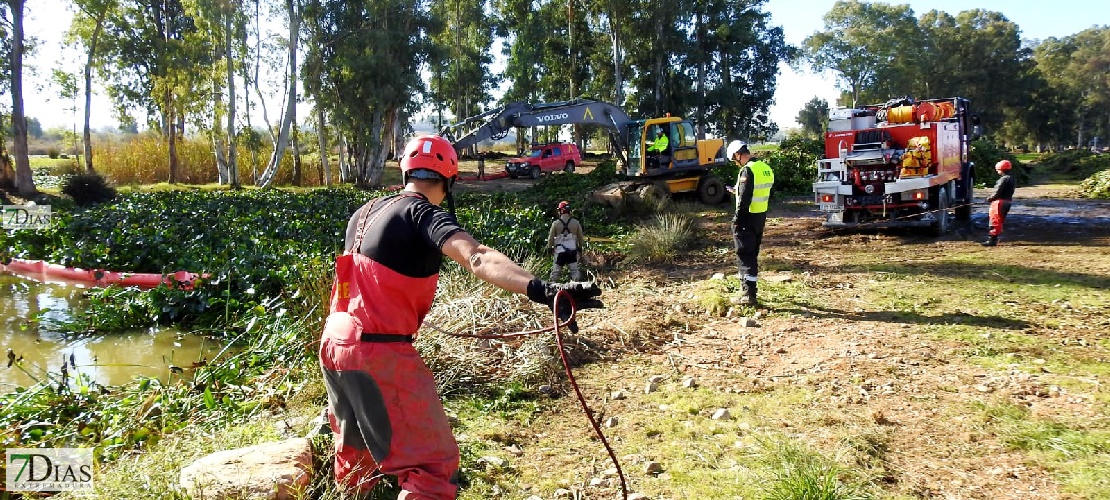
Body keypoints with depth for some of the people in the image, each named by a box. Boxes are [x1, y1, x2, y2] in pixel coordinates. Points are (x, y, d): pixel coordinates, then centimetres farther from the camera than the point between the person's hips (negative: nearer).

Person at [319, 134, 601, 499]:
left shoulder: (365, 212, 11)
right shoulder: (423, 213, -13)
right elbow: (475, 257, -33)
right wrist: (541, 290, -49)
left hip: (333, 343, 9)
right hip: (379, 353, -9)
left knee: (354, 445, 32)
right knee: (434, 465, -1)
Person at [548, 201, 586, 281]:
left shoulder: (556, 223, -6)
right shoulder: (575, 222, 0)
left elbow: (551, 238, -1)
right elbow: (581, 237, 8)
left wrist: (550, 248, 13)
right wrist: (580, 247, 22)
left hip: (560, 251, -1)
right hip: (572, 250, 1)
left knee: (556, 270, 8)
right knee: (574, 270, 5)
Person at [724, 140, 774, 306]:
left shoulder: (747, 170, -18)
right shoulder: (766, 168, 10)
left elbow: (744, 199, -22)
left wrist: (736, 220, -17)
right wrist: (738, 191, 20)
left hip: (748, 218, -9)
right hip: (761, 217, 9)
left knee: (745, 255, -4)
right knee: (752, 254, 18)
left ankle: (749, 295, -6)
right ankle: (748, 288, 29)